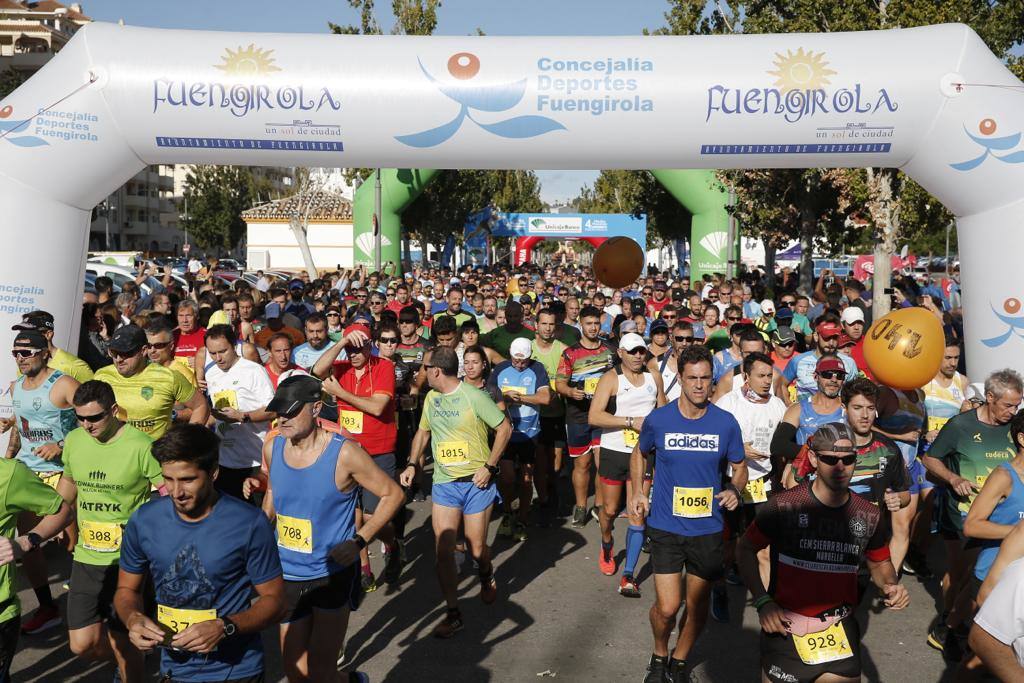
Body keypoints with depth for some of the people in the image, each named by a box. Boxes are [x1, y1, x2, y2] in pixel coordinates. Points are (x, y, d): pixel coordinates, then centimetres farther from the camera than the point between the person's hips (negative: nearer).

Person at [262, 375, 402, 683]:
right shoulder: (272, 448, -4)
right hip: (287, 576, 5)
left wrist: (359, 541, -18)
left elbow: (393, 494, -10)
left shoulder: (344, 453, -19)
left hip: (333, 576, -5)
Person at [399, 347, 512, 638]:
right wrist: (413, 464, 4)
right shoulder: (431, 398, 4)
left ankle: (487, 576, 42)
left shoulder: (473, 396, -15)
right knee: (443, 550, -3)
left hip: (476, 483, -4)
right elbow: (423, 431, 19)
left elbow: (505, 428, -10)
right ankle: (453, 614, 7)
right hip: (444, 483, 5)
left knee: (476, 548, 6)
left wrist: (489, 466, -14)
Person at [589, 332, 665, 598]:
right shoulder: (611, 379, -10)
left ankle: (628, 576, 1)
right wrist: (631, 421, -24)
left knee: (637, 515, -3)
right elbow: (594, 416, -21)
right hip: (613, 453, -2)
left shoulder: (654, 377, 5)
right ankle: (606, 546, 44)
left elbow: (662, 410, 22)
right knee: (610, 509, 12)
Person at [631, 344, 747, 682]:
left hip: (708, 528, 2)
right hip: (665, 526, -1)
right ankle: (659, 655, 27)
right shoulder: (658, 419, -8)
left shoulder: (726, 423, -7)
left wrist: (734, 490, -14)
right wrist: (638, 492, 1)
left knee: (698, 605, 14)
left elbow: (739, 467, 8)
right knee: (667, 607, -5)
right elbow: (639, 454, 12)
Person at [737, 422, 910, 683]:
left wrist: (891, 585, -6)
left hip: (841, 632, 3)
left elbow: (880, 563, 16)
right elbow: (745, 549, -2)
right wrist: (762, 602, -12)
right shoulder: (784, 506, -12)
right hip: (785, 630, -3)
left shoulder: (868, 515, 0)